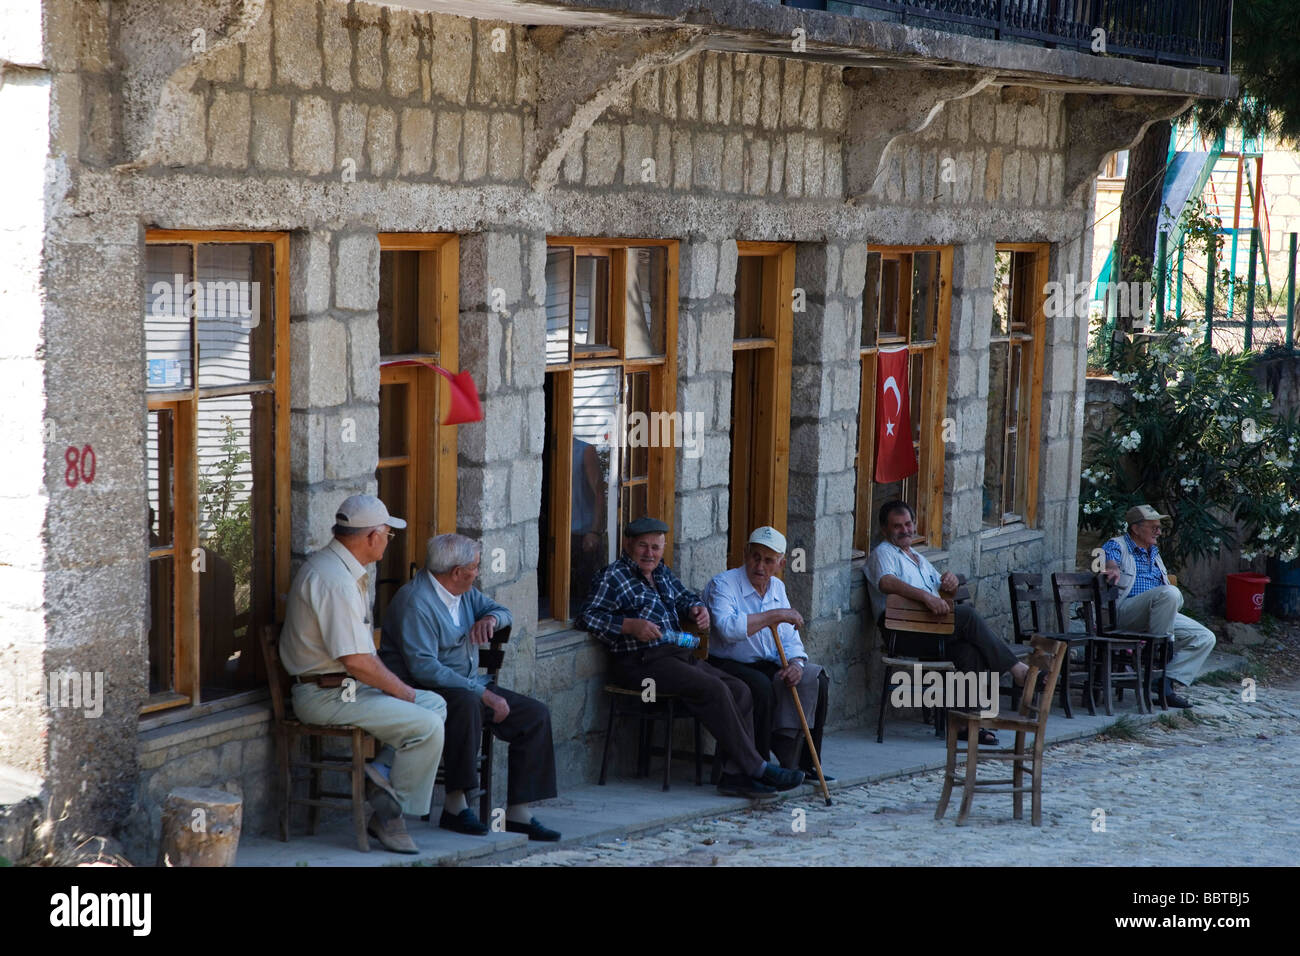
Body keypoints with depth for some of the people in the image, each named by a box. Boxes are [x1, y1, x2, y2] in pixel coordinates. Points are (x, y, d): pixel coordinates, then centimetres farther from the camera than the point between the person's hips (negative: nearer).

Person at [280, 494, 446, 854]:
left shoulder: (346, 571, 14)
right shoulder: (335, 580, -21)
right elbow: (357, 662, -24)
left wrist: (396, 685, 8)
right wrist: (402, 691, -10)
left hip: (350, 688, 11)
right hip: (327, 696, -11)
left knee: (435, 703, 9)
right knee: (426, 725, -18)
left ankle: (382, 773, -2)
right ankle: (389, 815, -6)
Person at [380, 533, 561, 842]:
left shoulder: (464, 591, 10)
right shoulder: (415, 602, -19)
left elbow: (502, 611, 26)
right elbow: (423, 667, -27)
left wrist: (490, 618, -2)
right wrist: (483, 694, -28)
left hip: (470, 684, 9)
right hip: (425, 690, -9)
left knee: (535, 714, -5)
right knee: (467, 703, -40)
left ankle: (518, 812, -6)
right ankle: (455, 805, -32)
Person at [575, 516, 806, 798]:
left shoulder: (662, 572, 22)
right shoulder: (613, 577, -2)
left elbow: (684, 596, 32)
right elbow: (585, 616, -10)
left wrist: (698, 609, 7)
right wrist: (630, 625, -20)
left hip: (678, 653, 9)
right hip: (641, 662, -9)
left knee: (739, 689, -10)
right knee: (714, 690, -25)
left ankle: (736, 774, -18)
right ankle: (756, 767, -20)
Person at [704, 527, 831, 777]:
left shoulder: (777, 588, 12)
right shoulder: (723, 584, -11)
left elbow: (790, 640, 11)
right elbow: (727, 628, -31)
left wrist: (796, 664, -12)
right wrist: (775, 615, -27)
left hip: (766, 665, 7)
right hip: (726, 665, -7)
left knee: (815, 680, -10)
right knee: (762, 686, -34)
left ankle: (804, 763, -5)